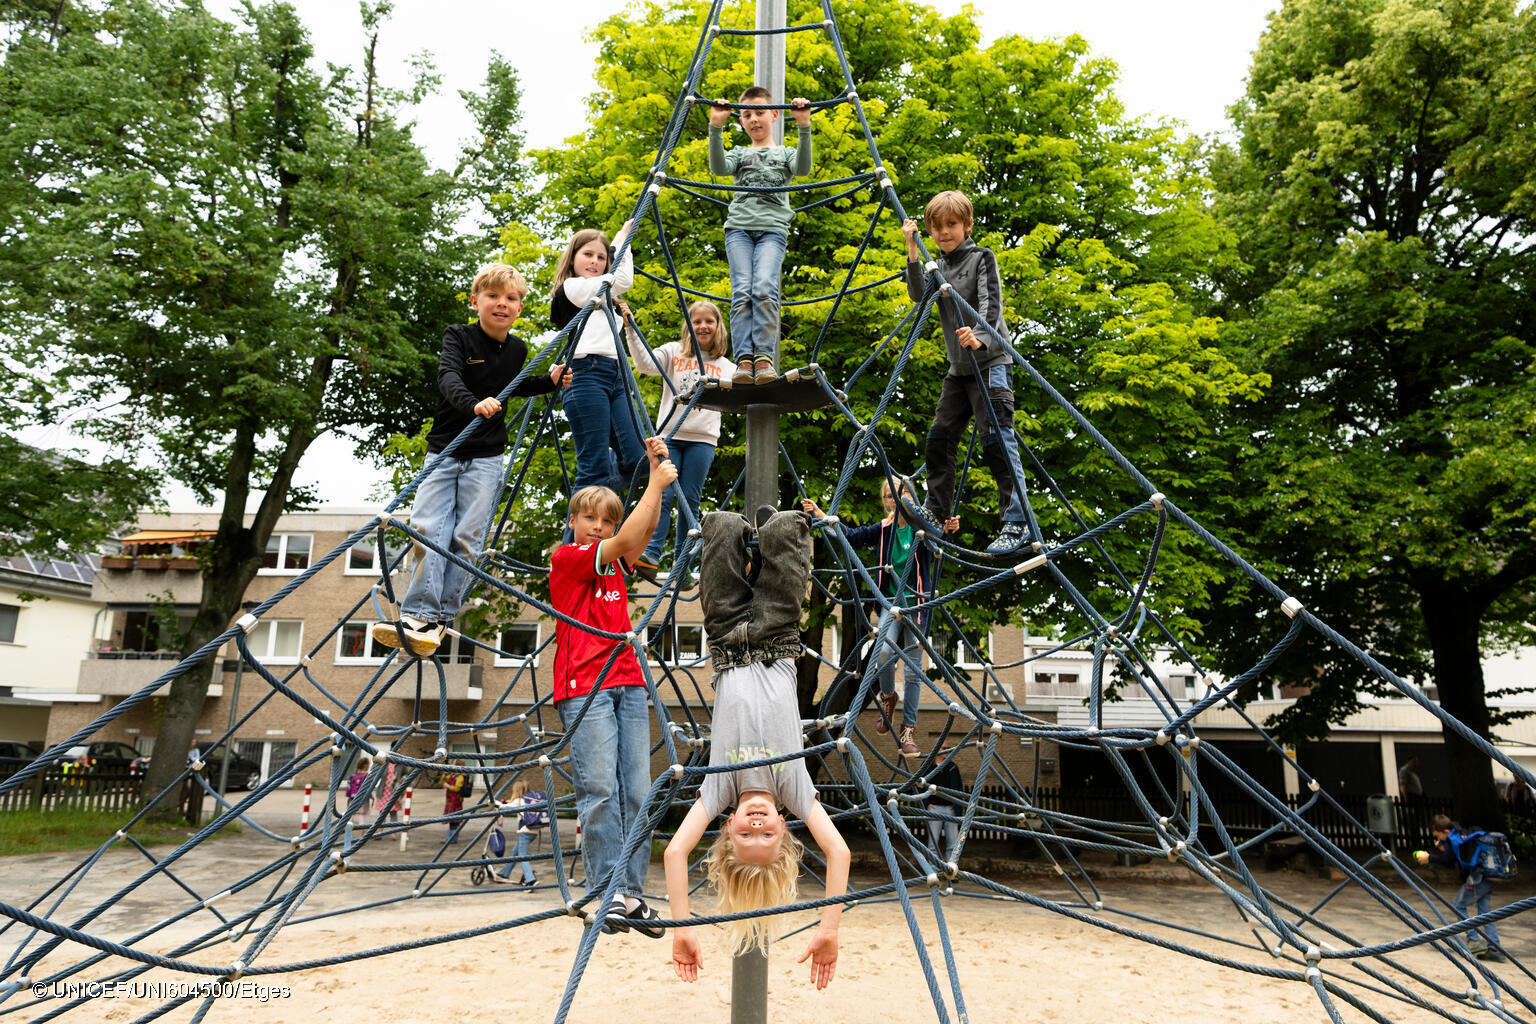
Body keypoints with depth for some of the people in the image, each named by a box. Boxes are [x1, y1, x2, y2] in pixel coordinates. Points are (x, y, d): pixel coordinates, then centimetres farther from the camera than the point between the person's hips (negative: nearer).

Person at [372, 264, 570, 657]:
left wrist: (549, 381, 15)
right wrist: (474, 403, -44)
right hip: (444, 451, -1)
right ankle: (419, 615, -8)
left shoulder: (517, 349, 8)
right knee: (428, 529, -11)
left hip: (485, 458, 2)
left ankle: (440, 617, 0)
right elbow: (448, 377, -24)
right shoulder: (458, 336, -4)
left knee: (467, 538, -6)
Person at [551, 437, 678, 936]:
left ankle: (633, 893, 3)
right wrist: (655, 484, -8)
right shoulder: (565, 558, 1)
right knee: (600, 790, -10)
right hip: (584, 685, -6)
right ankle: (606, 894, -5)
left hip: (628, 684, 6)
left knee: (637, 791, 0)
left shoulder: (614, 564, 19)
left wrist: (657, 470, 2)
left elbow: (645, 528, 9)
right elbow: (622, 543, -10)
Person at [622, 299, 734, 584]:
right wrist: (631, 328, -15)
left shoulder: (725, 366, 15)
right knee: (663, 495, -10)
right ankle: (650, 556, -12)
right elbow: (645, 363, -6)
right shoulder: (673, 352, 10)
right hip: (669, 435, -1)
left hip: (702, 439, 1)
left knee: (690, 499, 0)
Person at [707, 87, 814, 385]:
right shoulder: (739, 153, 24)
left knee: (765, 288, -24)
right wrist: (716, 127, -12)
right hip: (739, 228, 1)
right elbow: (718, 167, 1)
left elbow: (803, 168, -2)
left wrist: (803, 127, -15)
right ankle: (744, 360, -25)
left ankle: (764, 357, -28)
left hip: (772, 229, -1)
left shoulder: (785, 153, 22)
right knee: (742, 291, -17)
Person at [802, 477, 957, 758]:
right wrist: (818, 513, 0)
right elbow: (851, 535, 7)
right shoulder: (883, 530, 4)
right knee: (884, 652, -22)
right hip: (891, 602, 2)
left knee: (913, 669, 3)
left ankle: (908, 729, 16)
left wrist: (947, 529, -50)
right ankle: (887, 697, 10)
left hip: (917, 604, -2)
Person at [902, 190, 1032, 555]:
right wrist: (913, 251, -14)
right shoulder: (938, 266, 14)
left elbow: (991, 304, -17)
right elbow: (919, 295, -5)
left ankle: (1017, 522, -11)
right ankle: (936, 514, 21)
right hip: (958, 367, 7)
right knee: (938, 438, 8)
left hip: (991, 362, -7)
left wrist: (979, 339, -37)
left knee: (997, 440, -13)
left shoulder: (982, 258, -3)